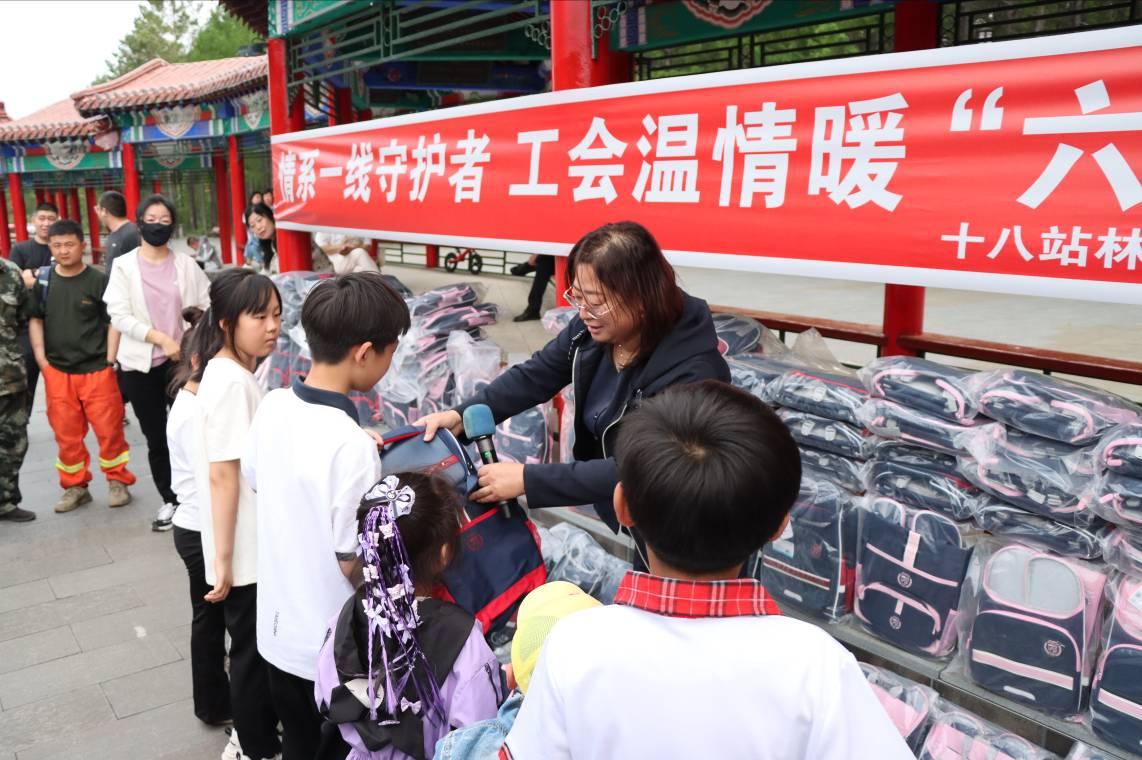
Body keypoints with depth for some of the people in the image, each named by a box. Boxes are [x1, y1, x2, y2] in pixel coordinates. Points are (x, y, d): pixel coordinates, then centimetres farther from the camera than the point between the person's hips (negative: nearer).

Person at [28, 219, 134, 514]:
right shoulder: (42, 279, 5)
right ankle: (75, 486, 23)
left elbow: (114, 321, -1)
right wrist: (40, 357, 3)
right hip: (57, 371, 3)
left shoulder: (99, 280, -4)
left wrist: (110, 359, -7)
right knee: (66, 433, 9)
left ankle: (118, 481, 17)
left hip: (96, 369, -3)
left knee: (109, 429, 0)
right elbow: (35, 320, 12)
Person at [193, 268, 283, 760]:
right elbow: (222, 475, -24)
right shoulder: (232, 382, -23)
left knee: (259, 647, 23)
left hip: (255, 543, 9)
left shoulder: (233, 373, 5)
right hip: (244, 549, -9)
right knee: (252, 649, 9)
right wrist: (224, 559, -20)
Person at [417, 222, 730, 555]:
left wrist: (527, 479, -33)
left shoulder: (691, 371, -30)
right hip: (602, 506, 6)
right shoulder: (592, 328, -10)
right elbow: (533, 376, 1)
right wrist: (462, 415, -14)